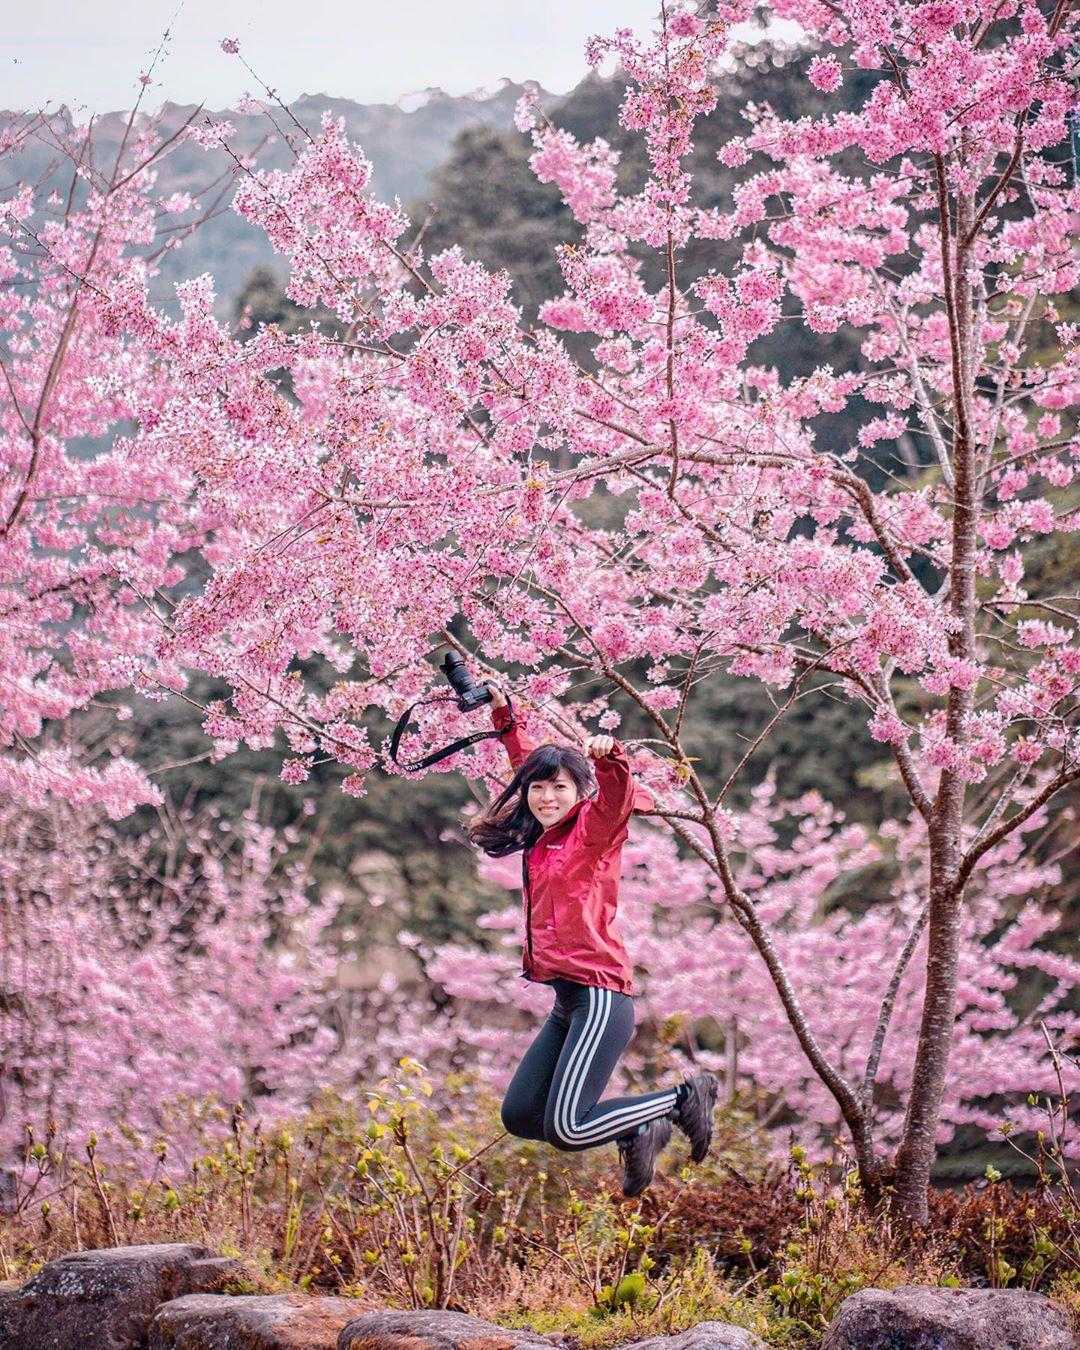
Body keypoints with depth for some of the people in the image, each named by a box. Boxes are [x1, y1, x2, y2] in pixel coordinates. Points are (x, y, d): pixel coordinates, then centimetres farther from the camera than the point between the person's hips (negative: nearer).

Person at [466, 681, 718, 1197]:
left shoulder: (594, 827, -5)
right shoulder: (541, 838, 14)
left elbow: (616, 796, -28)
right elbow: (527, 761, 29)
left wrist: (609, 759, -46)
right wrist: (503, 715, 27)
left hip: (598, 995, -9)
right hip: (567, 1001, 9)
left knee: (564, 1128, -14)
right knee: (518, 1116, 9)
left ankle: (685, 1099, 3)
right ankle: (637, 1134, 20)